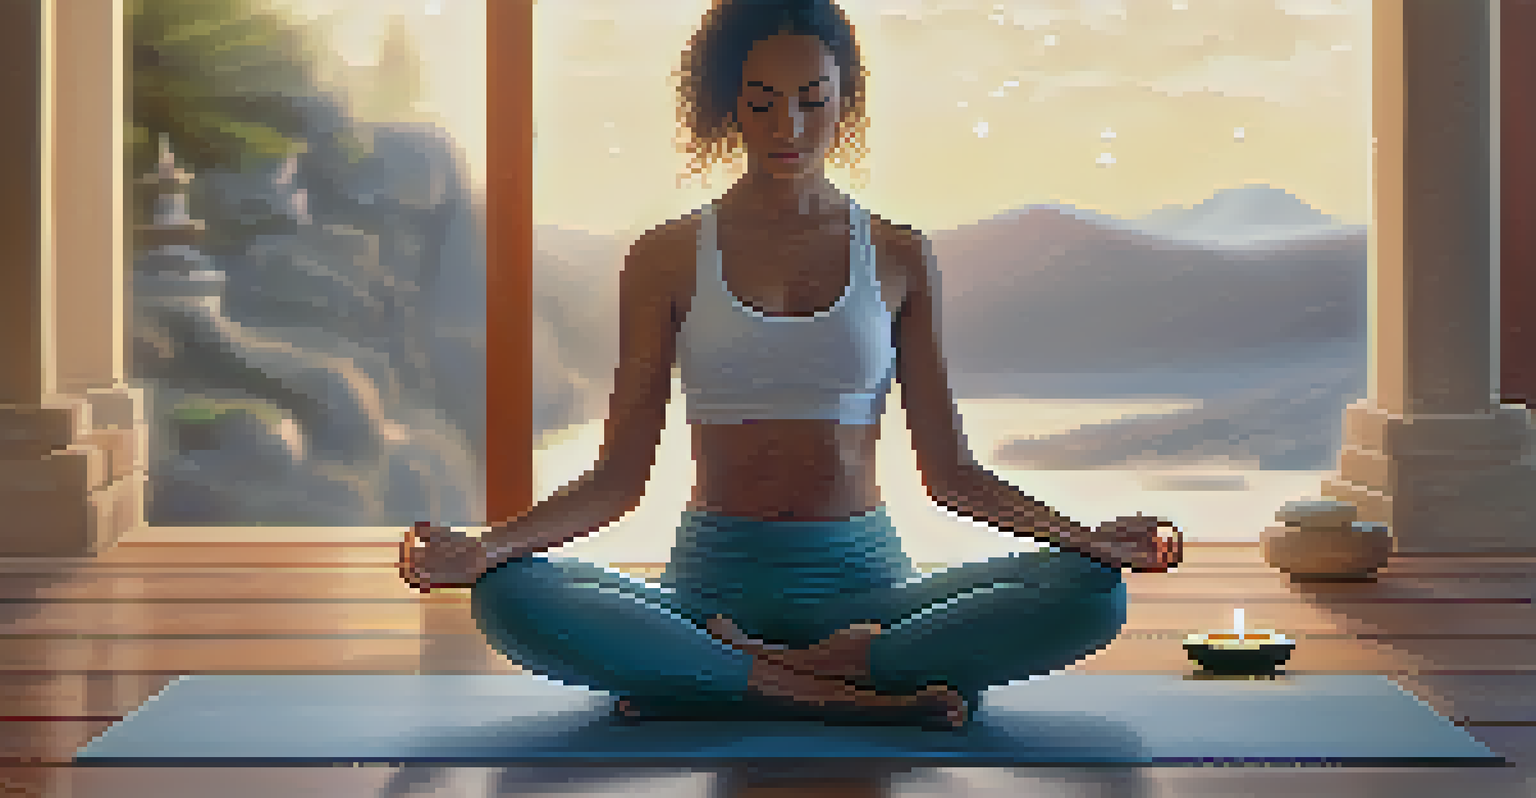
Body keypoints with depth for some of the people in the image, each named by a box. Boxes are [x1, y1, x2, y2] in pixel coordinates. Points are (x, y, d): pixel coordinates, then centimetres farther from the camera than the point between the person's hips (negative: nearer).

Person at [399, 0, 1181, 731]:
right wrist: (485, 547, -13)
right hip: (713, 578, -1)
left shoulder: (898, 258, 8)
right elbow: (619, 476, 4)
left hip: (862, 578, 1)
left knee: (1092, 594, -27)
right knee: (510, 599, -32)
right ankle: (858, 692, -32)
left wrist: (1086, 537, -8)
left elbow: (950, 471, 8)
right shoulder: (668, 258, 6)